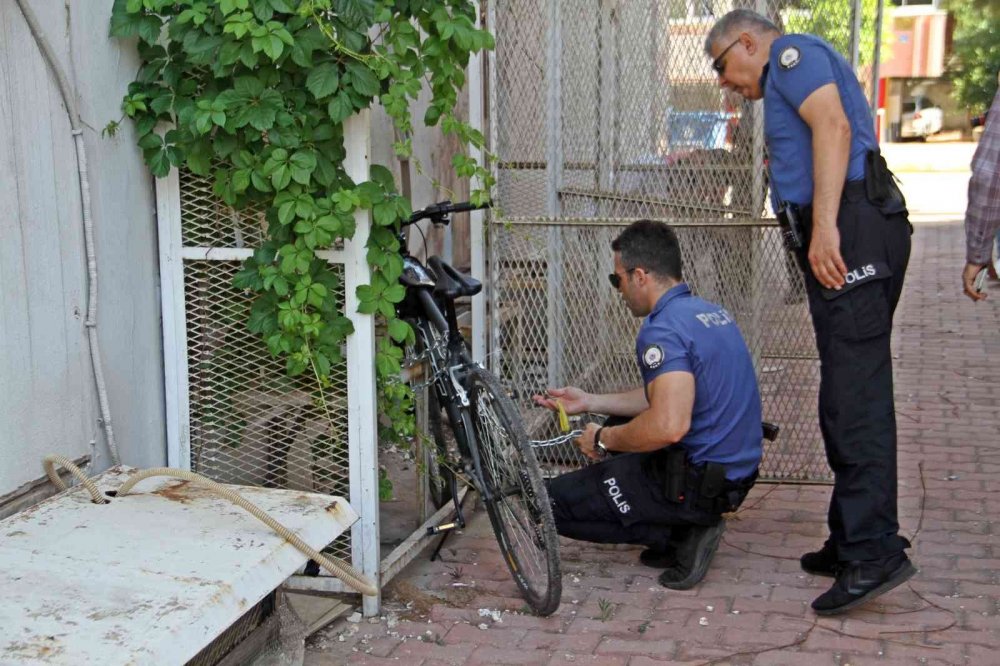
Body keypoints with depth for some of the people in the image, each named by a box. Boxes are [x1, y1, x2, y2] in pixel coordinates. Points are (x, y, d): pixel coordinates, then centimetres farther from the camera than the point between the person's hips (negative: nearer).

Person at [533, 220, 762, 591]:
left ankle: (681, 535, -5)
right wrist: (590, 402, 22)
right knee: (618, 426, 31)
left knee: (550, 504, -2)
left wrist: (604, 440, -15)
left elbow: (669, 425, -34)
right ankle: (687, 524, 13)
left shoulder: (663, 330, -21)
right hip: (736, 473, 10)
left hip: (697, 482, -10)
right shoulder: (711, 313, 11)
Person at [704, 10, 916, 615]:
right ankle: (854, 542, 17)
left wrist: (824, 225, -24)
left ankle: (874, 553, -14)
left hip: (850, 229, -11)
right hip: (857, 236, 11)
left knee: (854, 394, -14)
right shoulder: (795, 70, 31)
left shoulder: (792, 52, 1)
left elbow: (833, 124, -16)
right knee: (852, 391, 11)